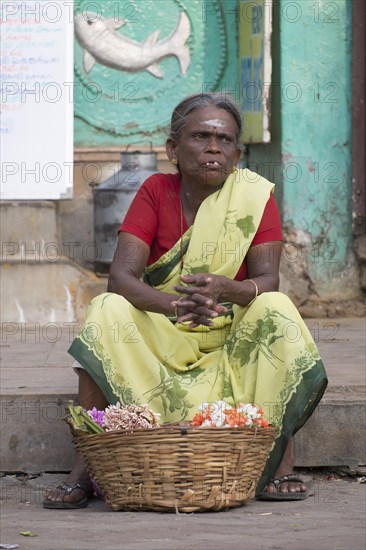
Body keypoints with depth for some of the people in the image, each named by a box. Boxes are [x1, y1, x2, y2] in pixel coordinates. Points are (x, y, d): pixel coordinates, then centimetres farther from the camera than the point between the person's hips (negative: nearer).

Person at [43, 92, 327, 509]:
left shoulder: (254, 196, -5)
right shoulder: (156, 192, -5)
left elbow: (268, 282, -17)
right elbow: (120, 277, -18)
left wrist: (226, 290, -42)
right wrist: (177, 305, -39)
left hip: (234, 336, 0)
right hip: (160, 336, 0)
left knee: (276, 312, -29)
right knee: (108, 312, -27)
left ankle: (281, 462, -26)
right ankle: (84, 469, -28)